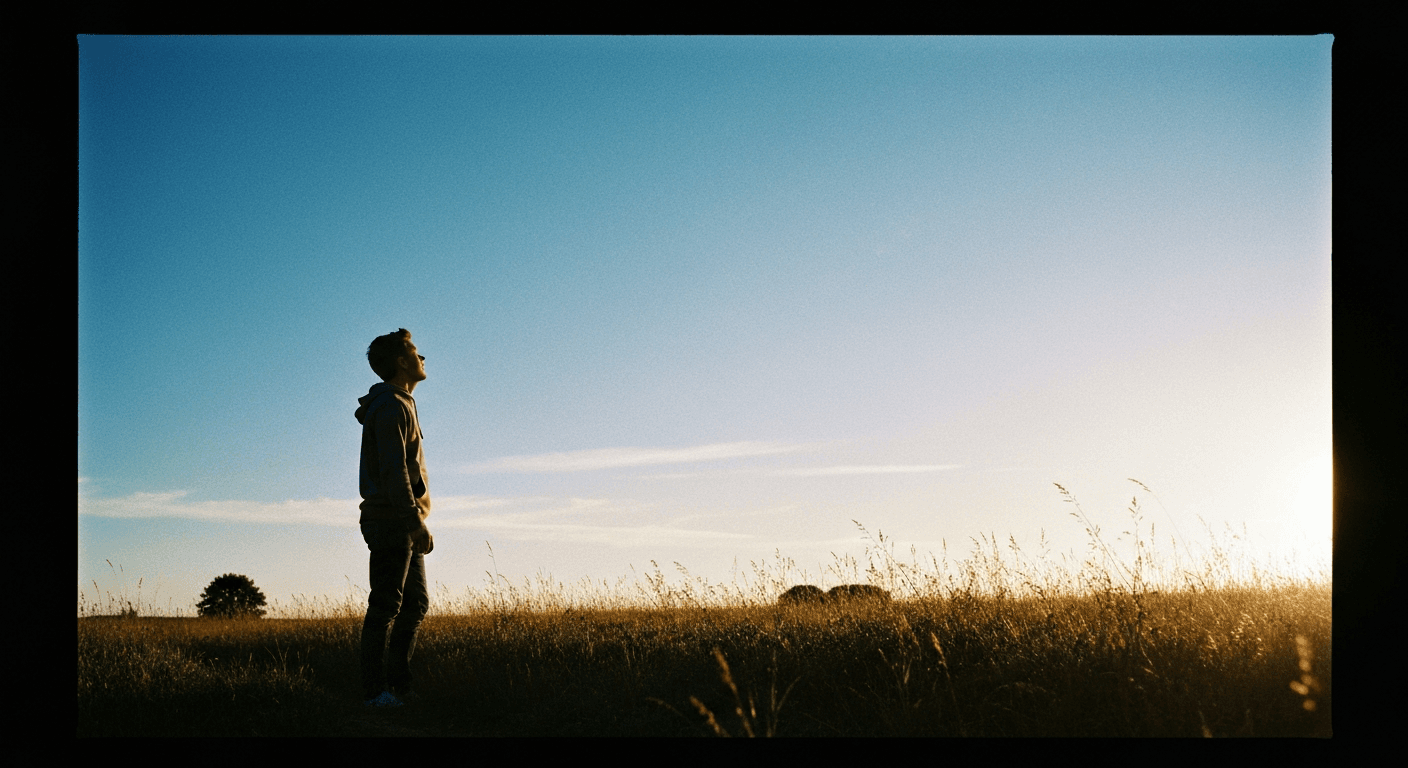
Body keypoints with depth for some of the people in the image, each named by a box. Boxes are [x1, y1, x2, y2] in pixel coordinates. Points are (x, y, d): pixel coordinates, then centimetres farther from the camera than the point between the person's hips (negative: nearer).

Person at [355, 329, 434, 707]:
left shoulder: (402, 406, 21)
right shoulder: (390, 407, -11)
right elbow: (393, 471, -20)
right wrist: (417, 521, -24)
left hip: (405, 526, 10)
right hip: (391, 520, -10)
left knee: (416, 604, 10)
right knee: (386, 605, -8)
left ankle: (398, 683, 14)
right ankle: (375, 689, -5)